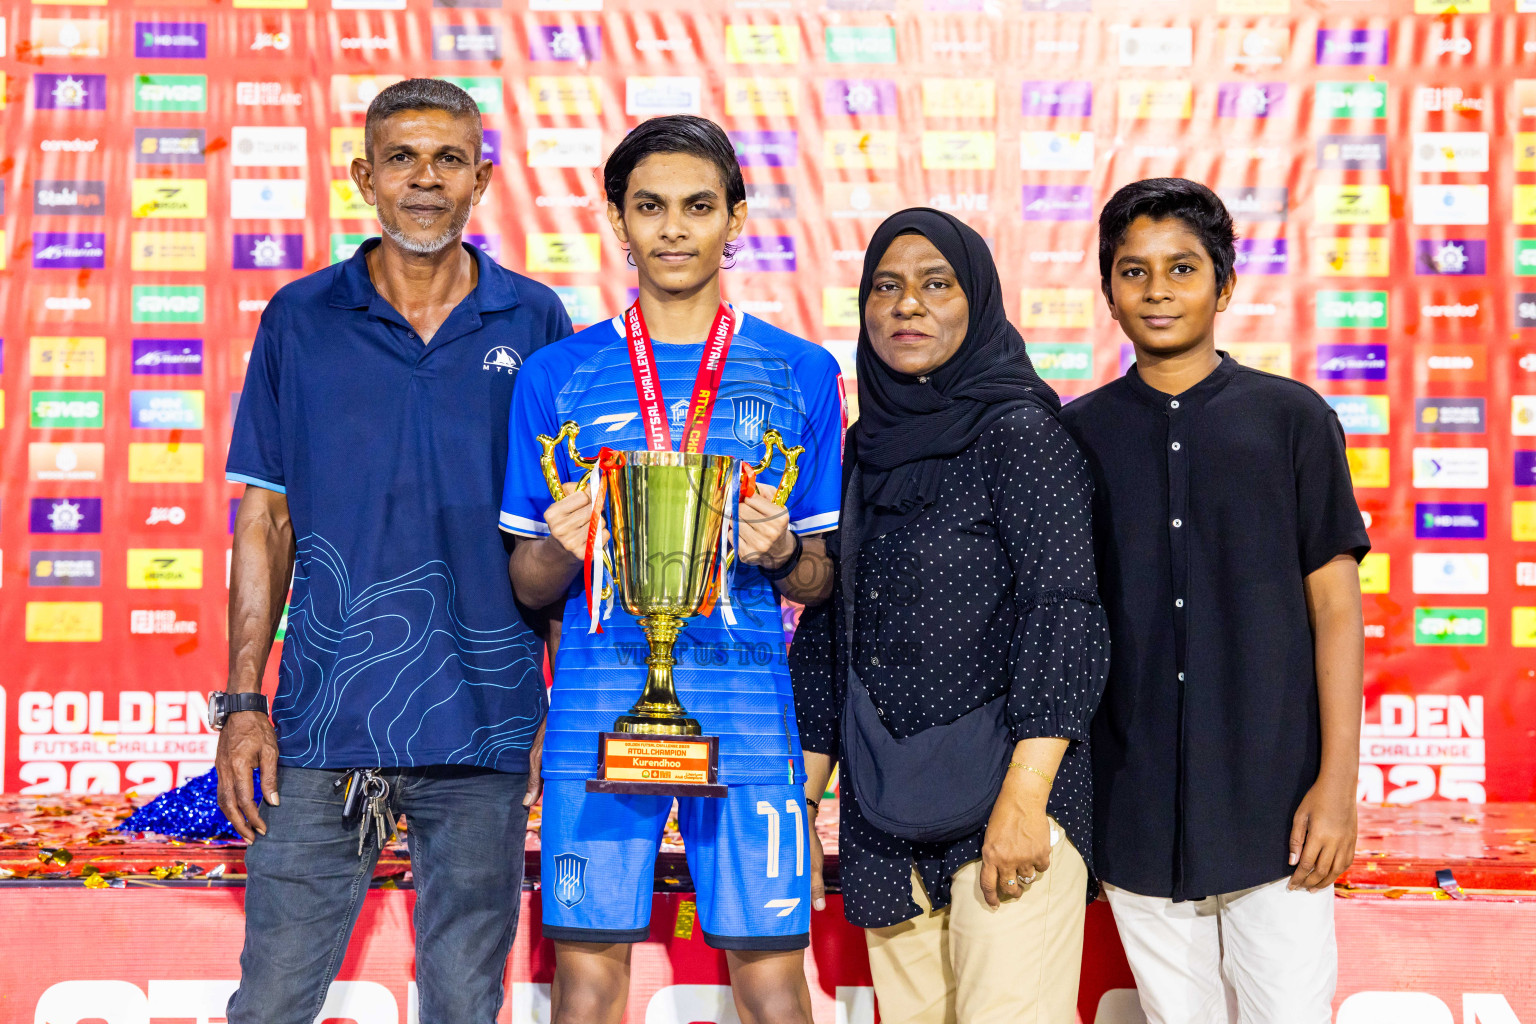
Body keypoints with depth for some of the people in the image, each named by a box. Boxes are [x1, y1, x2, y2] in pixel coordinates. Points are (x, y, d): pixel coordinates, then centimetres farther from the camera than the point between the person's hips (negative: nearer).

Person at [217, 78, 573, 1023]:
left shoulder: (534, 324, 5)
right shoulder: (300, 321, 5)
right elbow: (266, 521, 6)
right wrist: (243, 703, 0)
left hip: (484, 728, 0)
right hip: (326, 723, 0)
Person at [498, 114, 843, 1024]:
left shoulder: (802, 374, 8)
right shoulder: (557, 375, 8)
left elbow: (821, 580, 10)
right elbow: (529, 588, 10)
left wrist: (782, 553, -12)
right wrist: (563, 551, -12)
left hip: (747, 713, 0)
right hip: (598, 711, 0)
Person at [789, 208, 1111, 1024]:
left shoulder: (1021, 435, -6)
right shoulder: (864, 451, 13)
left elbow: (1066, 614, -14)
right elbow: (825, 632, 16)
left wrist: (1024, 798, -21)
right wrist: (800, 802, 13)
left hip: (1005, 799, -6)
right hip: (883, 815, 6)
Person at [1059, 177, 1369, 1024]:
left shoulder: (1292, 419, 1)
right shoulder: (1077, 436, 5)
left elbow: (1335, 607, 0)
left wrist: (1337, 781, -6)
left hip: (1273, 803, -1)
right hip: (1133, 814, 2)